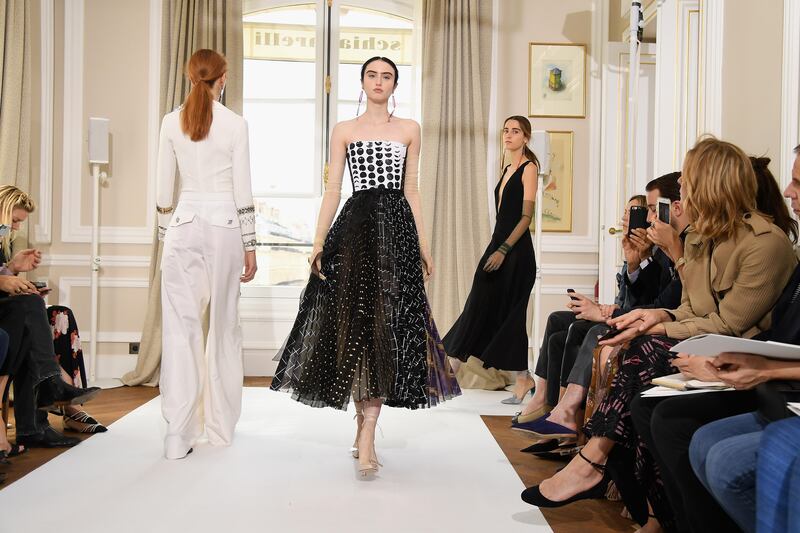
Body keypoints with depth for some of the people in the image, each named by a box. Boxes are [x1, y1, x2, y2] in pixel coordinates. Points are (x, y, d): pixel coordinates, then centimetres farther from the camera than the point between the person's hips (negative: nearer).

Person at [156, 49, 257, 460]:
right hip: (224, 225, -1)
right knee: (223, 326, 9)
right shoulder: (235, 124, -4)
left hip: (183, 226, 1)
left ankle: (179, 434, -2)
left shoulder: (172, 122, 3)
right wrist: (250, 246, 3)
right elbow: (243, 192, -4)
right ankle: (220, 427, 17)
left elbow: (164, 189, 6)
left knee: (180, 327, 1)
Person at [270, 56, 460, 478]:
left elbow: (411, 190, 13)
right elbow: (332, 190, 6)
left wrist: (423, 245, 7)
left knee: (385, 327, -7)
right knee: (354, 323, -2)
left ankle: (365, 439, -7)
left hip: (397, 229, 0)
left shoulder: (409, 129, 13)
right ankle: (364, 427, 14)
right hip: (355, 228, 0)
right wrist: (318, 242, -4)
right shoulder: (344, 130, 10)